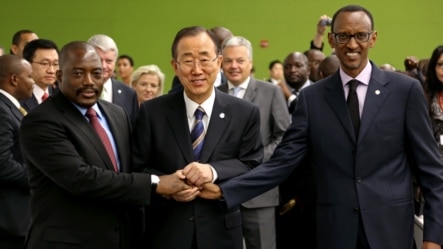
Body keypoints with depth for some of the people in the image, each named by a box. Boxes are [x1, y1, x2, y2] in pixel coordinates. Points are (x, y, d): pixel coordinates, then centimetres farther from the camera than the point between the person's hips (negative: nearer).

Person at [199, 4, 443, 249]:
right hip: (335, 229, 1)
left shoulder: (406, 89, 0)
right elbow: (282, 160, 0)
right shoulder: (312, 97, 4)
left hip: (390, 226, -1)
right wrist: (224, 190, -11)